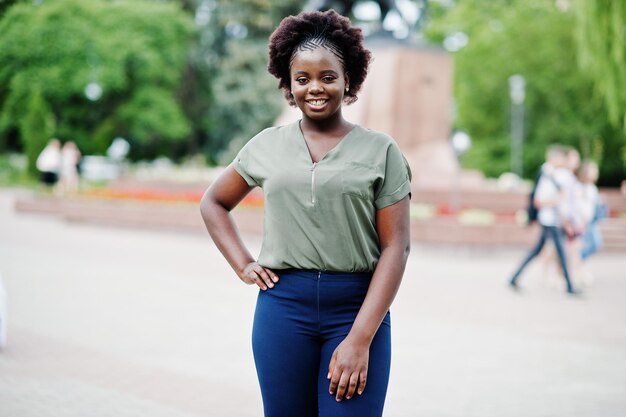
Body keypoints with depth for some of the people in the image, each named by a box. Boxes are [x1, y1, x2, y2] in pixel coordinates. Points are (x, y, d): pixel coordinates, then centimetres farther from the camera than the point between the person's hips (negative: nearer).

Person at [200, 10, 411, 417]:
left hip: (358, 309, -2)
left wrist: (360, 339, -13)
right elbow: (213, 203, 23)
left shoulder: (381, 150, 0)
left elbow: (395, 249, -5)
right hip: (283, 307, 3)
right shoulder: (267, 146, 8)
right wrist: (243, 265, 7)